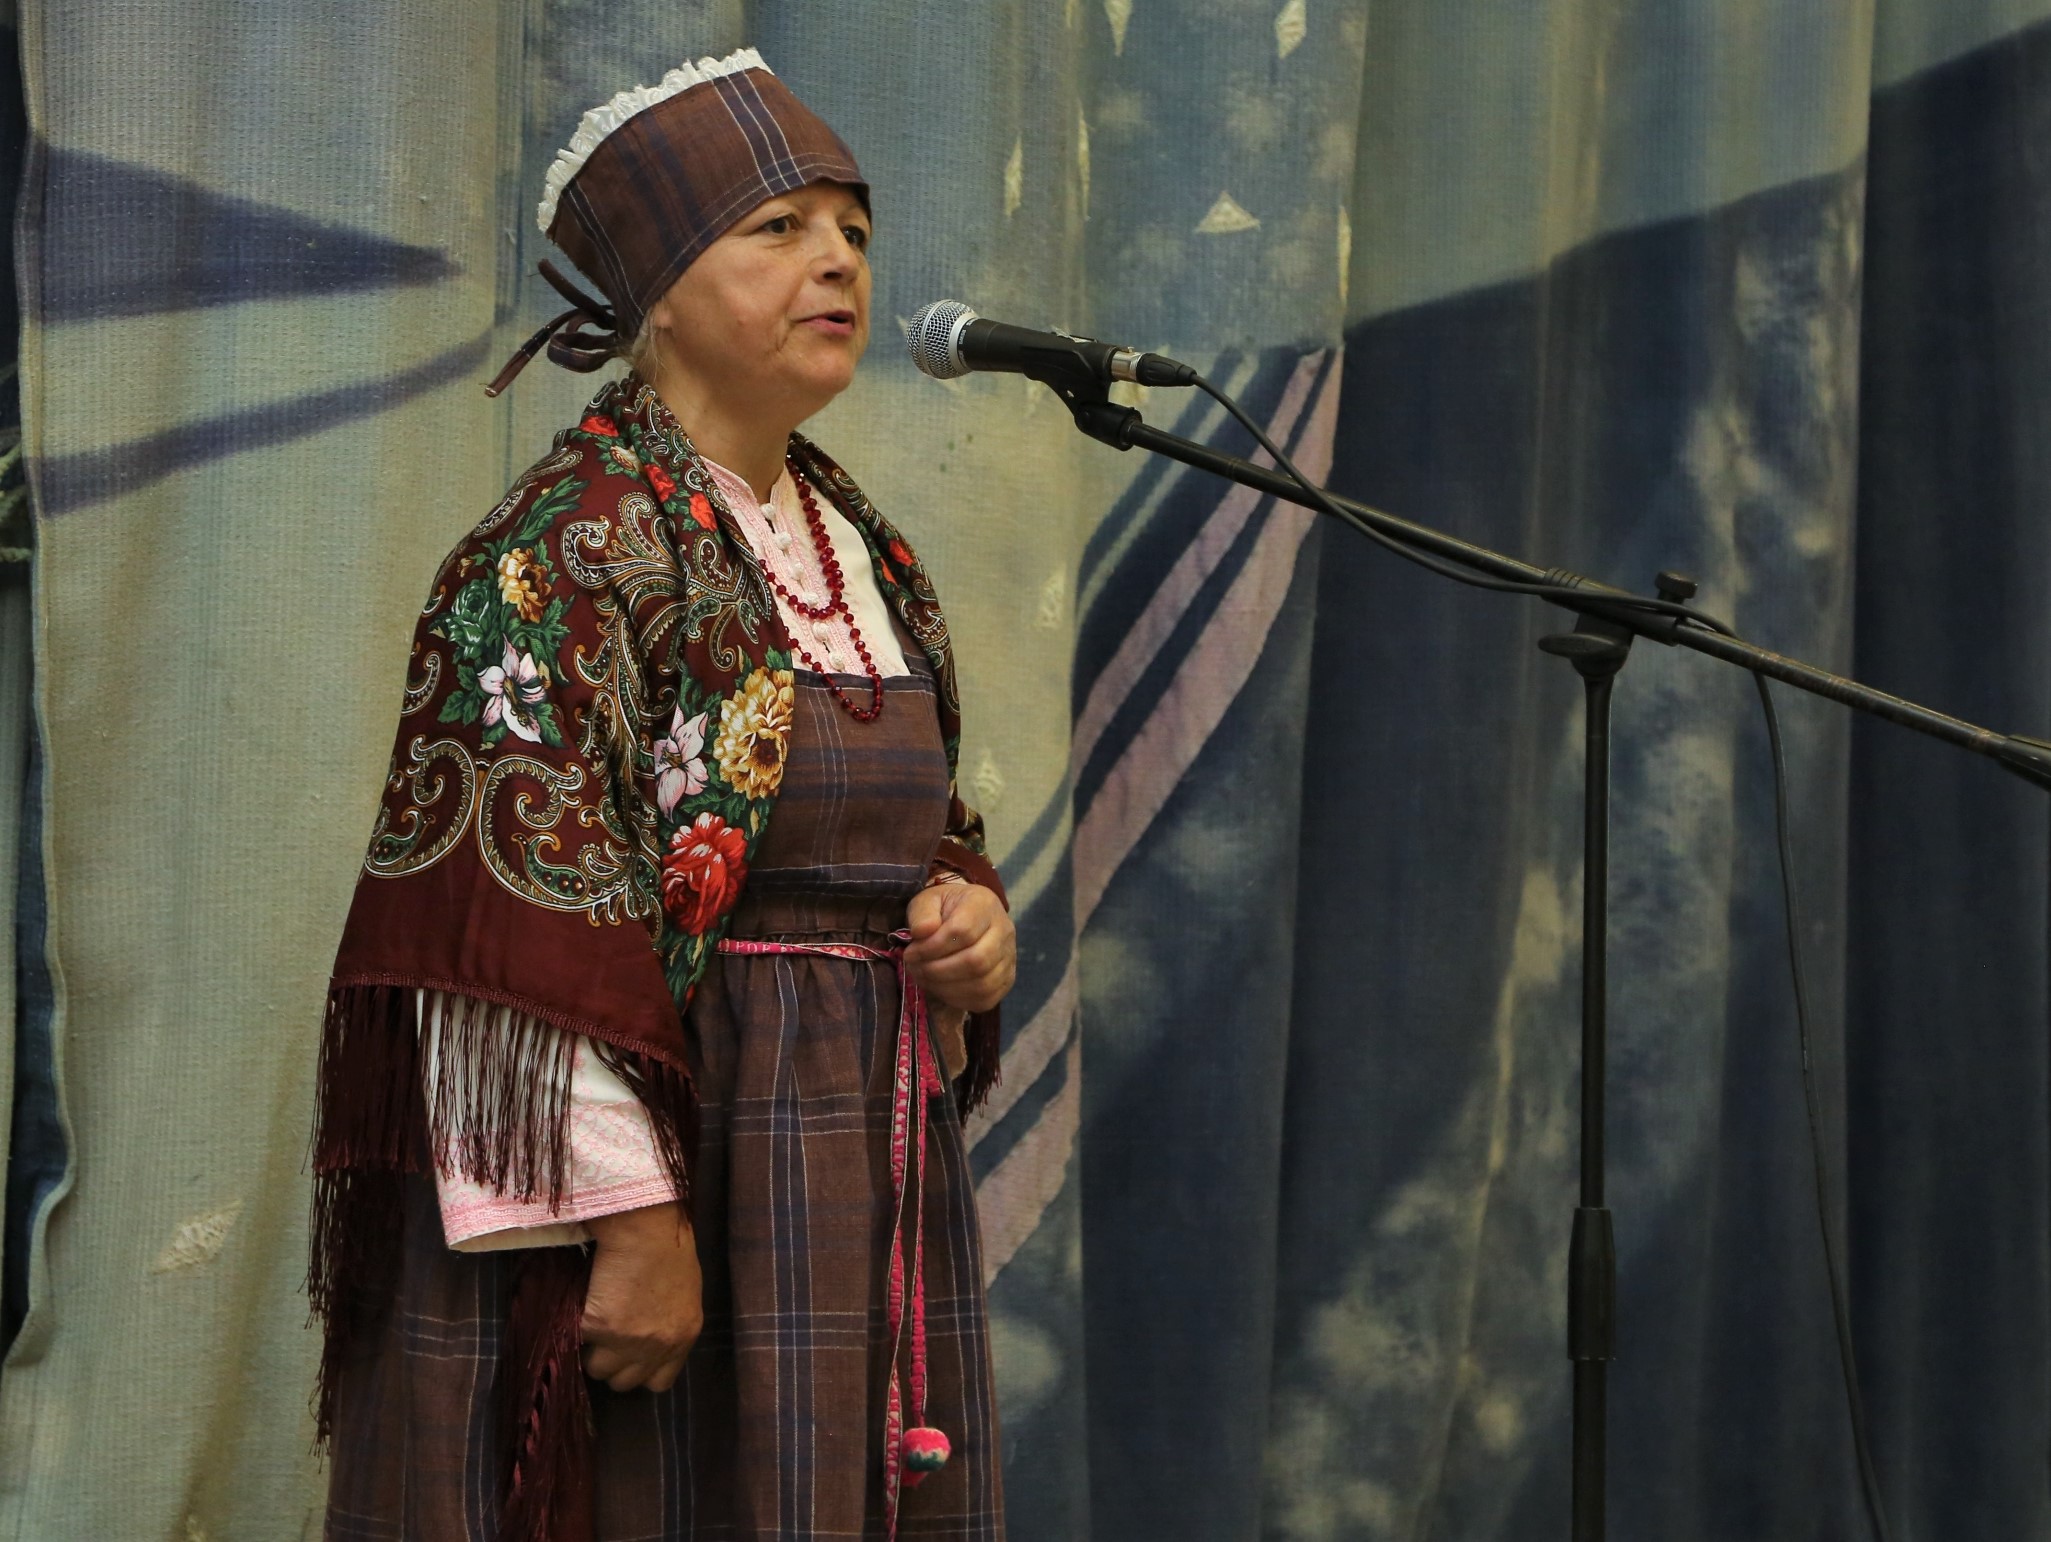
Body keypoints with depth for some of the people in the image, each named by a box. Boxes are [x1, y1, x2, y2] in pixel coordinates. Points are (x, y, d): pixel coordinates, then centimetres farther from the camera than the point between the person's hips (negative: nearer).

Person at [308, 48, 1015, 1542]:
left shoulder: (854, 547, 13)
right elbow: (533, 926, -18)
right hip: (652, 1149, -8)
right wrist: (634, 1217, -22)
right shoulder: (570, 547, -12)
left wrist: (975, 920, 0)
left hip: (859, 1170, 8)